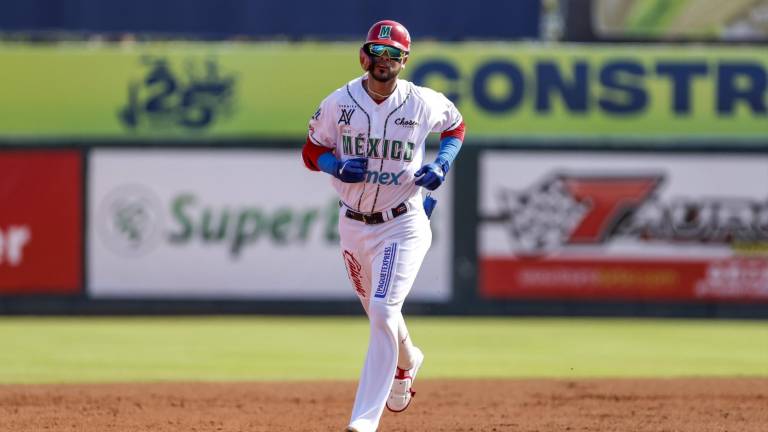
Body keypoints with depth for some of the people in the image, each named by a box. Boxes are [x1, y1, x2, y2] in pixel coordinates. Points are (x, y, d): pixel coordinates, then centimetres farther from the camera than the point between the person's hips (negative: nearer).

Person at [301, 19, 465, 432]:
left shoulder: (423, 103, -7)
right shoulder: (339, 103, -6)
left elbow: (456, 126, 12)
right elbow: (311, 151, 4)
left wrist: (442, 165, -6)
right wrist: (339, 167, -18)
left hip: (402, 226, -3)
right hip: (353, 224, 3)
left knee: (383, 313, -18)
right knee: (377, 312, 18)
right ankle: (406, 362, 53)